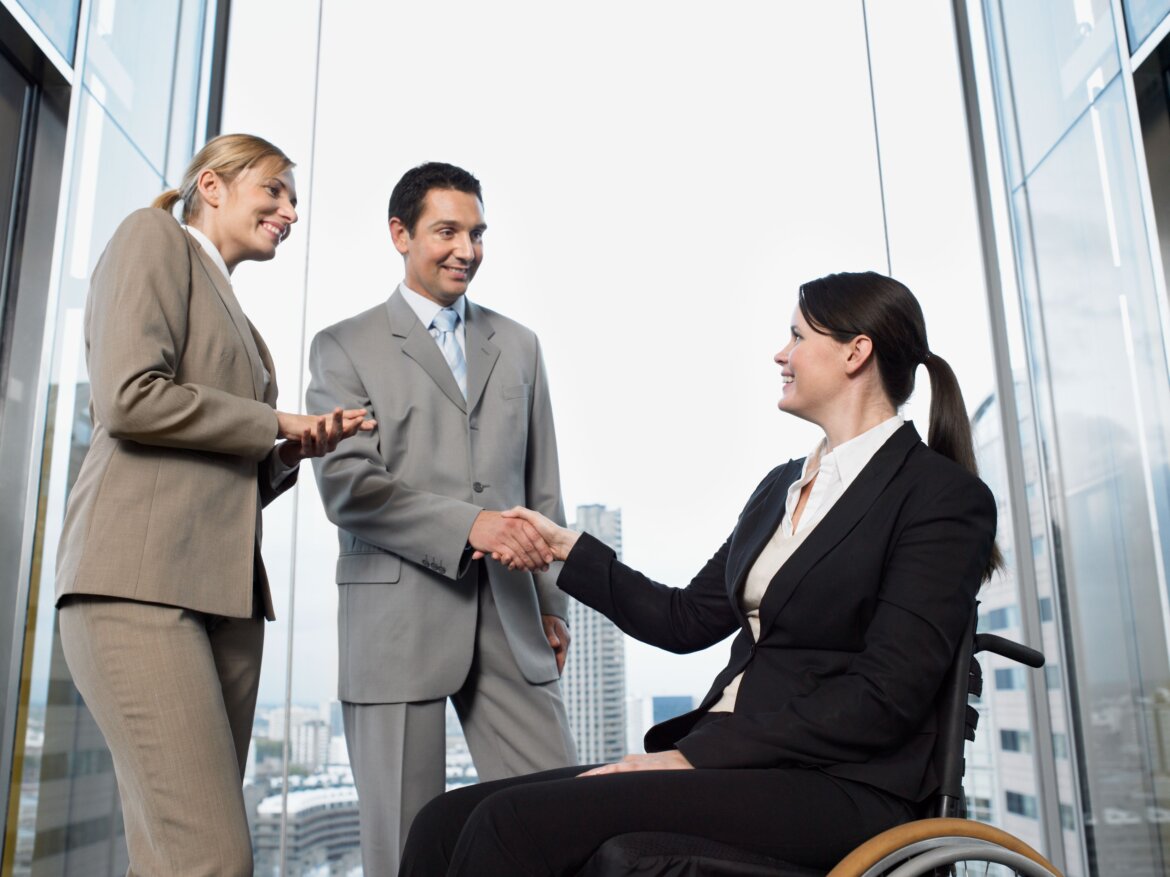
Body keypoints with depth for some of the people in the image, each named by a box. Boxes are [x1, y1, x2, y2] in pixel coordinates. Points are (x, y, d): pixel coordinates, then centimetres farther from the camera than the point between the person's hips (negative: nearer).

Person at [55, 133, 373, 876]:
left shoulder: (237, 320, 27)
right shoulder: (154, 238, 6)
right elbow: (128, 397, -11)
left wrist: (300, 448, 5)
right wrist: (279, 423, -2)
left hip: (225, 587, 8)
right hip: (141, 577, -8)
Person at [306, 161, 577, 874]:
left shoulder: (519, 346, 17)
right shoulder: (344, 347, 5)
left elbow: (542, 485, 16)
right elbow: (346, 486, -7)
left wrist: (552, 602, 10)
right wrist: (467, 526, -18)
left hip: (508, 614, 3)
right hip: (398, 613, -3)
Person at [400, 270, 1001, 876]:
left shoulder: (945, 496, -5)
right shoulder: (783, 485, 20)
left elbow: (887, 694, -14)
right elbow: (688, 621, 20)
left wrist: (698, 754, -18)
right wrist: (567, 548, 18)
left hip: (837, 785, -7)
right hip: (730, 759, 7)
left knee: (516, 822, -27)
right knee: (448, 821, -12)